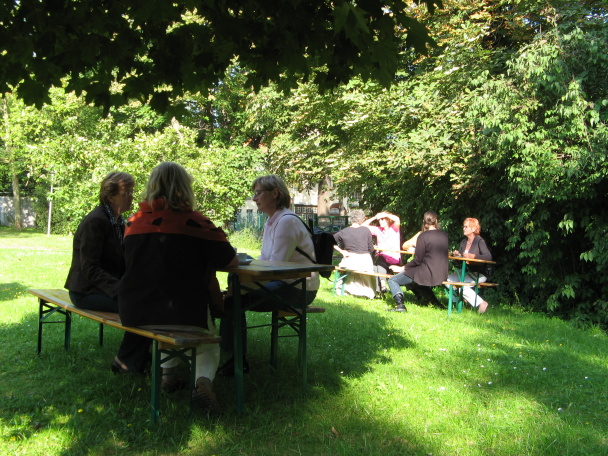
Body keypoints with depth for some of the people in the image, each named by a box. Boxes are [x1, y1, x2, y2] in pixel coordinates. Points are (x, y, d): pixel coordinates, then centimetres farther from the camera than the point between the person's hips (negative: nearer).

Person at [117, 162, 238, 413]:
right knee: (208, 347, 25)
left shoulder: (134, 222, 3)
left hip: (134, 313, 5)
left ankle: (168, 373, 24)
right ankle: (203, 380, -5)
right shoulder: (194, 222, -10)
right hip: (184, 313, -4)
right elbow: (231, 261, -5)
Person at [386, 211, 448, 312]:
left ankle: (400, 304, -17)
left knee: (392, 280, 4)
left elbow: (417, 261, -13)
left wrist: (402, 268, 1)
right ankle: (432, 299, 23)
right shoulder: (444, 235, 5)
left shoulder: (423, 236, -14)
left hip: (428, 274, -7)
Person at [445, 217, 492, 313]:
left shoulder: (479, 241, -9)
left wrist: (473, 256, -27)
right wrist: (458, 254, -5)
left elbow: (488, 257, -22)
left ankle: (481, 303, -15)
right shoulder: (463, 242, 13)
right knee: (447, 279, -10)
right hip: (465, 272, 8)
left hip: (478, 274, -8)